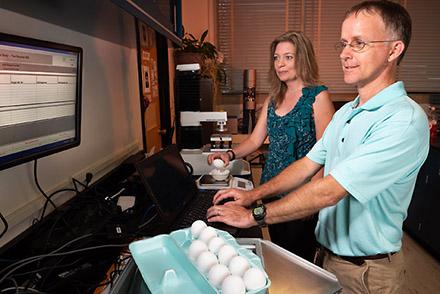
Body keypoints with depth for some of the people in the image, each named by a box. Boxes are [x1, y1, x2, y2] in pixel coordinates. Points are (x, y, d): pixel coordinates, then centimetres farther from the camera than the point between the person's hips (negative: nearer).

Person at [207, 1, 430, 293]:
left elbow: (329, 191, -30)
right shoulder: (345, 112, 3)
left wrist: (254, 215, -23)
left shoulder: (405, 120, -26)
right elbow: (309, 164, 4)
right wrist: (254, 194, -4)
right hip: (328, 253, 7)